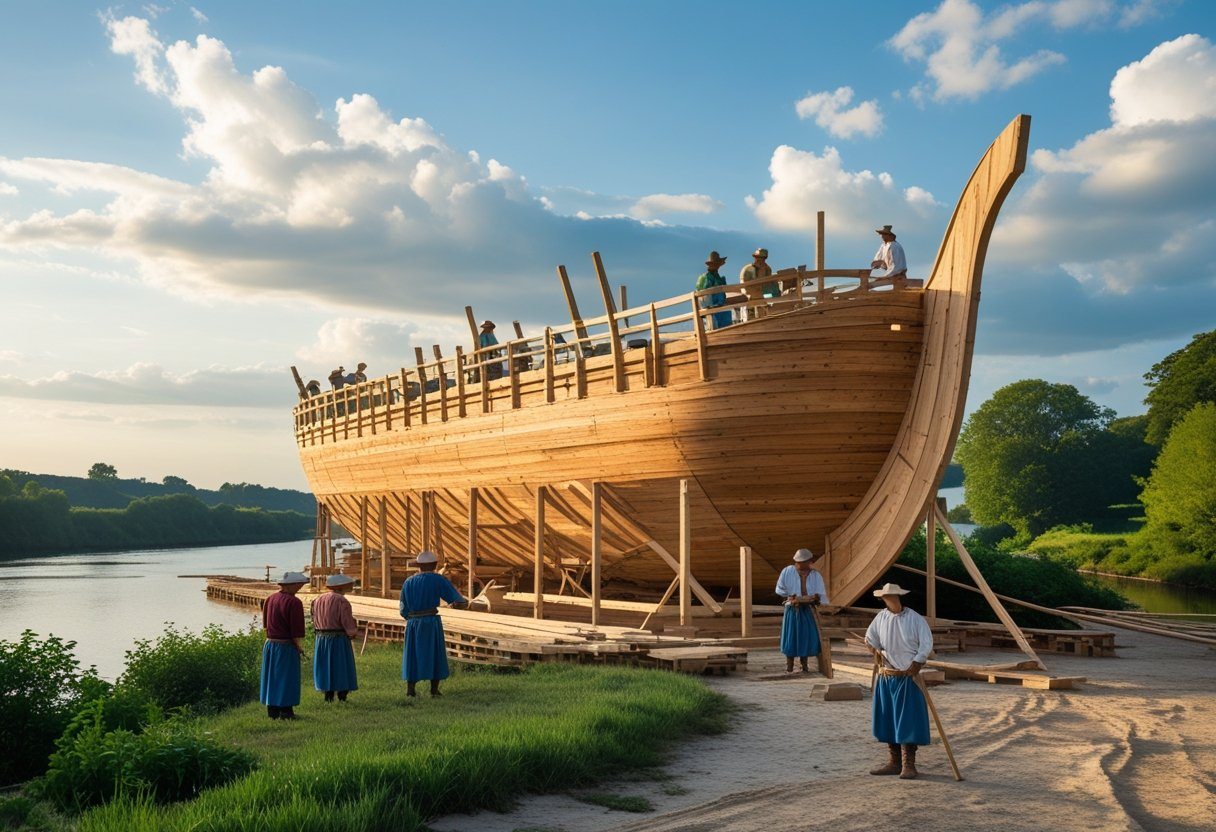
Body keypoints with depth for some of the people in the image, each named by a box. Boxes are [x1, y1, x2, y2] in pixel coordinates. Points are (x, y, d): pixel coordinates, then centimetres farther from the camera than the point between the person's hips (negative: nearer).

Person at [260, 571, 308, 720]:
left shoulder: (270, 599, 6)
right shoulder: (293, 602, -17)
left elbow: (265, 625, 13)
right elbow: (296, 631, -17)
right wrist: (300, 648, -5)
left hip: (269, 644, 7)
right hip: (286, 646, -7)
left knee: (271, 677, 14)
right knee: (287, 678, 2)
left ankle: (272, 710, 20)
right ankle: (286, 711, 5)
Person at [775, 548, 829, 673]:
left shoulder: (815, 575, 1)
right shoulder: (787, 571, -6)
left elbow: (821, 594, 1)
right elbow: (779, 589, 4)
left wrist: (816, 598, -21)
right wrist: (790, 596, -10)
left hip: (807, 610, 2)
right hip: (792, 610, -2)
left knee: (807, 637, 1)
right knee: (791, 636, 1)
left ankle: (804, 665, 14)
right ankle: (789, 666, 9)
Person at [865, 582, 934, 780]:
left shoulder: (915, 619, -11)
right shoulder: (881, 617, 2)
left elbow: (926, 645, -10)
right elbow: (870, 638, 17)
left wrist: (915, 666, -11)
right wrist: (876, 650, 2)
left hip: (907, 678, -5)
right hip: (886, 677, 5)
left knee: (908, 722, -5)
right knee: (887, 720, 9)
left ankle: (908, 765, -1)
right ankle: (894, 762, 19)